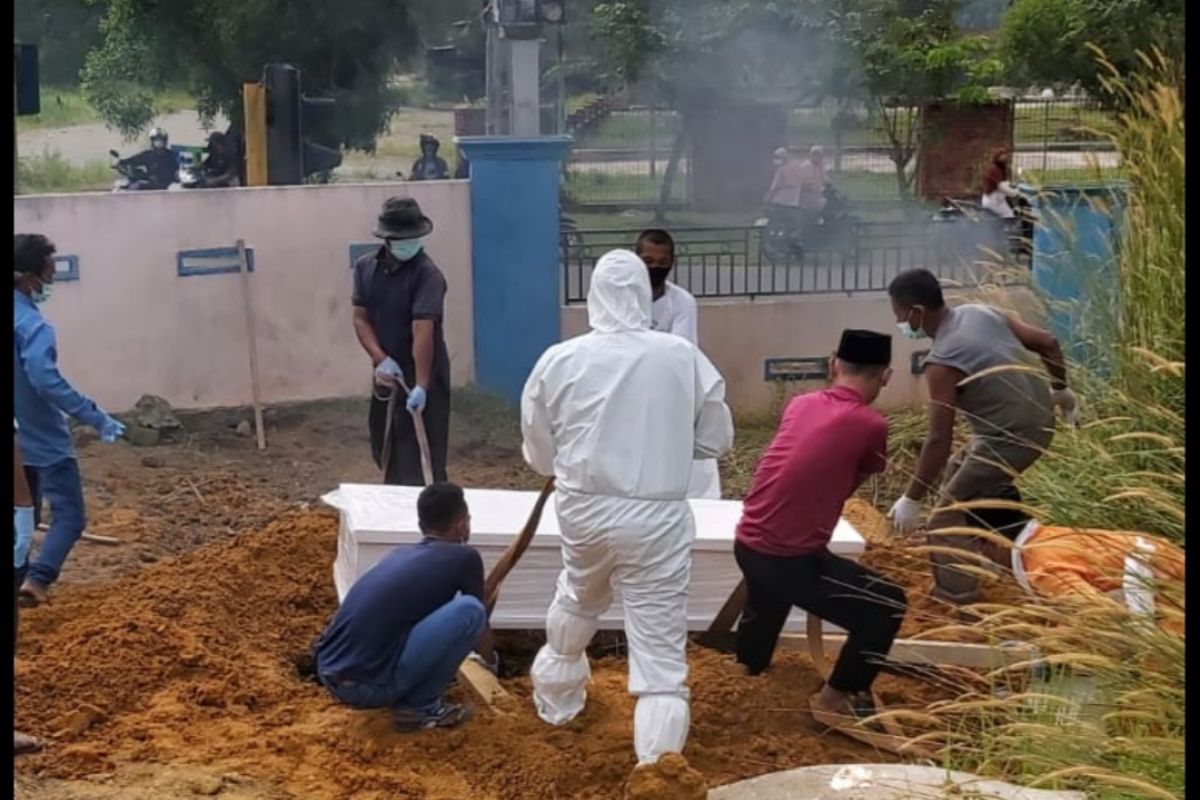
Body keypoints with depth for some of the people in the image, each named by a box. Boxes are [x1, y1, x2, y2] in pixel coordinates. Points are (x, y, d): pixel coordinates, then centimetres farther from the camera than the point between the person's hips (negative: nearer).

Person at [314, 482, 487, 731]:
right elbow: (479, 620, 17)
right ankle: (420, 707, 1)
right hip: (368, 684, -8)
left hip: (330, 675, 8)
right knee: (470, 610, -8)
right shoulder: (464, 558, 1)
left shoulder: (400, 554, 21)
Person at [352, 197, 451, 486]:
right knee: (385, 452, 17)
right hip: (386, 375, 6)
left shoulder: (427, 274, -18)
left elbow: (423, 330, -27)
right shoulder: (365, 267, 2)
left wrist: (421, 385, -34)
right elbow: (361, 318, 1)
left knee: (422, 462, -7)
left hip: (421, 377, -6)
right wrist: (381, 359, -16)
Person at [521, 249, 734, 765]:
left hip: (583, 510, 3)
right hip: (657, 517, -3)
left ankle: (555, 702, 52)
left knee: (575, 602, 31)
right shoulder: (684, 357, -6)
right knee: (659, 643, -1)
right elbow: (717, 439, 6)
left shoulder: (559, 360, -3)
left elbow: (539, 453, 7)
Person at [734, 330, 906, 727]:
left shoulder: (801, 404, 6)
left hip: (746, 545, 7)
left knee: (768, 593, 40)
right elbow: (853, 482, 7)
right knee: (887, 606, 7)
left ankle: (749, 665, 61)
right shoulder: (870, 425, -10)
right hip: (790, 559, -7)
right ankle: (835, 697, 14)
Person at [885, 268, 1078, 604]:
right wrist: (1061, 390, 24)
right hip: (1041, 420, 9)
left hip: (1010, 440, -9)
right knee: (958, 470, 31)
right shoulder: (982, 312, 1)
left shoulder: (942, 361, -22)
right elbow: (1048, 343, 8)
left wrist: (911, 500, -15)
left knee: (946, 524, -2)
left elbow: (939, 440, -23)